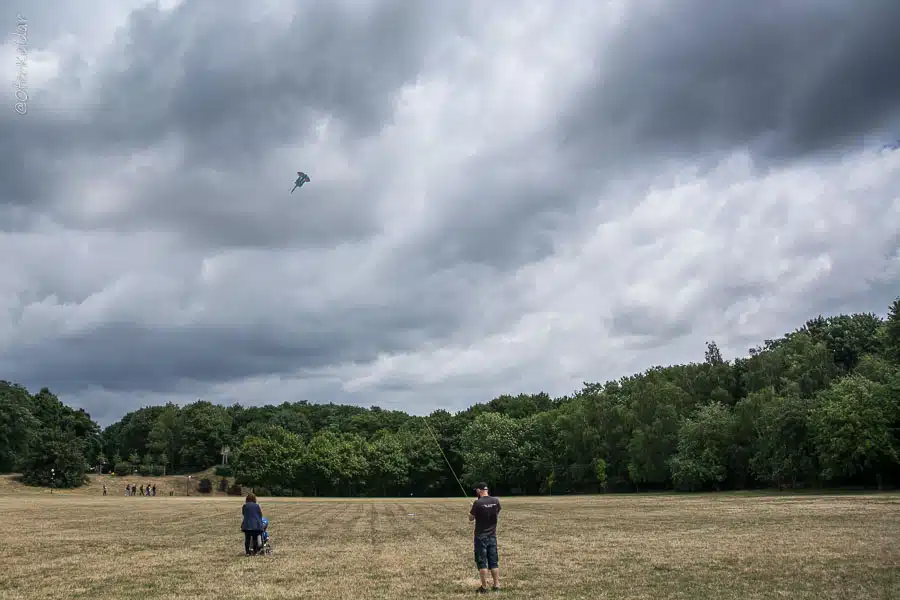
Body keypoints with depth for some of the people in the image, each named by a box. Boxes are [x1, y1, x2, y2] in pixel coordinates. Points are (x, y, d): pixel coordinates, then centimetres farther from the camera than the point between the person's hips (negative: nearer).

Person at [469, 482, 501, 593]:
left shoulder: (478, 503, -17)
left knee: (482, 562, 3)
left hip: (481, 536, -5)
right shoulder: (496, 501, -2)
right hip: (492, 535, 5)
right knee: (494, 561, 12)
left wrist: (472, 509, 11)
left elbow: (471, 518, -6)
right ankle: (496, 585, 14)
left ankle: (484, 587, 4)